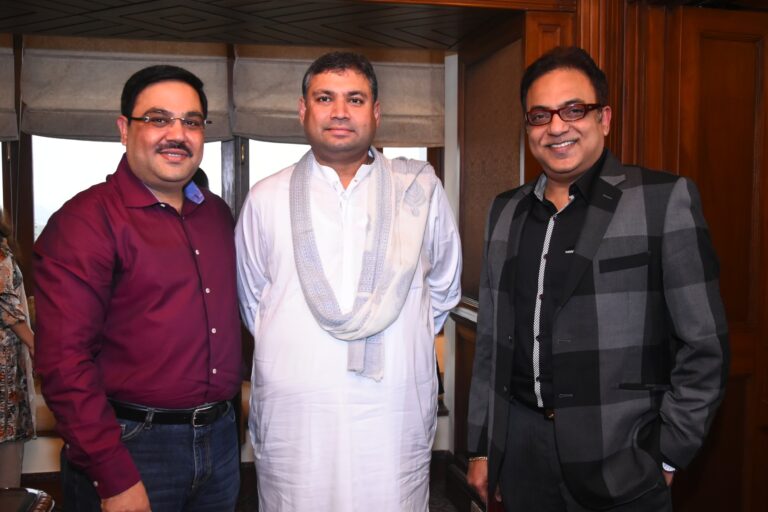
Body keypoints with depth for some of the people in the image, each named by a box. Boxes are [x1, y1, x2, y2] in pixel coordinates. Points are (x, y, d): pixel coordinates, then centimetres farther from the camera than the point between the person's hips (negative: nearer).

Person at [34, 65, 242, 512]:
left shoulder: (218, 214, 8)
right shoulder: (85, 221, -12)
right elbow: (65, 360, -17)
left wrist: (237, 381, 9)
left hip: (220, 437, 6)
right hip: (132, 446, -6)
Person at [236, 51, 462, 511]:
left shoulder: (420, 189, 4)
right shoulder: (267, 199, 4)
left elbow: (443, 287, 15)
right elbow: (252, 299, 14)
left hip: (396, 413, 0)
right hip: (294, 416, 0)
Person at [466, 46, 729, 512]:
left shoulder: (666, 199, -6)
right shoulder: (506, 211, 7)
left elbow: (704, 345, -6)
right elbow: (491, 340, 10)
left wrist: (667, 456, -6)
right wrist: (482, 448, 11)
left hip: (619, 458, -4)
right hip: (521, 449, 4)